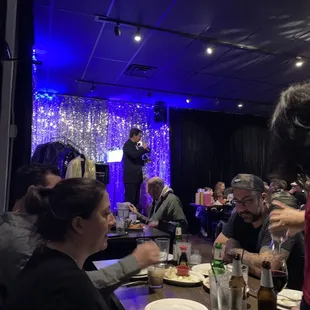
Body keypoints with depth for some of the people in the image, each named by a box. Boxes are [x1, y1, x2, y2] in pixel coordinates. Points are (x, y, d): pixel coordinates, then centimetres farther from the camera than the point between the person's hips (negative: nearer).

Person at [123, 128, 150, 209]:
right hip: (131, 177, -9)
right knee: (129, 199, -7)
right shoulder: (127, 145, -9)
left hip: (137, 176, 9)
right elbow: (134, 155, -26)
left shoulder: (135, 145, 17)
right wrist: (143, 148, -11)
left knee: (136, 200, 10)